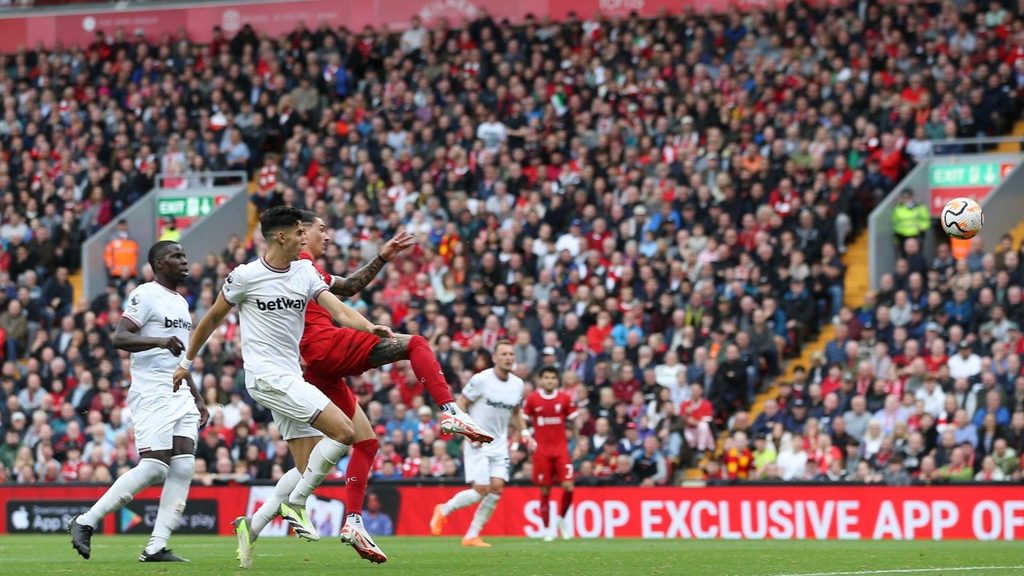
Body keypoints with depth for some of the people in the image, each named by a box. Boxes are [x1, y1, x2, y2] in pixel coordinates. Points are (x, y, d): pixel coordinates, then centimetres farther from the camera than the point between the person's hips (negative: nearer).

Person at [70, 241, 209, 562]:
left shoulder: (180, 303, 21)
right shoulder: (145, 295, -7)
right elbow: (120, 338, -19)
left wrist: (197, 399, 26)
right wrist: (160, 341, -33)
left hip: (180, 394, 8)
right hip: (152, 394, -8)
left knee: (184, 466, -6)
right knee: (154, 466, -15)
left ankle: (157, 547, -7)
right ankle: (85, 523, -5)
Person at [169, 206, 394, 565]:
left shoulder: (305, 272, 9)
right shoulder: (245, 276, -6)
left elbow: (339, 311, -2)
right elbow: (212, 319, 7)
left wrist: (369, 327, -22)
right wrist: (187, 362, 14)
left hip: (290, 379, 7)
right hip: (267, 376, -7)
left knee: (308, 469, 4)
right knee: (344, 431, -19)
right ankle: (296, 504, -9)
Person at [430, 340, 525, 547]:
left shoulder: (518, 384, 5)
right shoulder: (481, 380, -12)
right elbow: (460, 404, -6)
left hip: (499, 445, 5)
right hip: (477, 444, -5)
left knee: (497, 487, -8)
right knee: (481, 490, -13)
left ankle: (472, 535, 2)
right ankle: (444, 510, 13)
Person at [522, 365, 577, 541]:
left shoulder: (565, 398, 2)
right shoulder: (532, 399, -1)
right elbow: (523, 421, 8)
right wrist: (528, 438, -8)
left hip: (561, 449, 1)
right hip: (541, 450, -1)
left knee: (568, 486, -11)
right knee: (545, 490, 2)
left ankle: (561, 518, 15)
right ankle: (547, 528, 12)